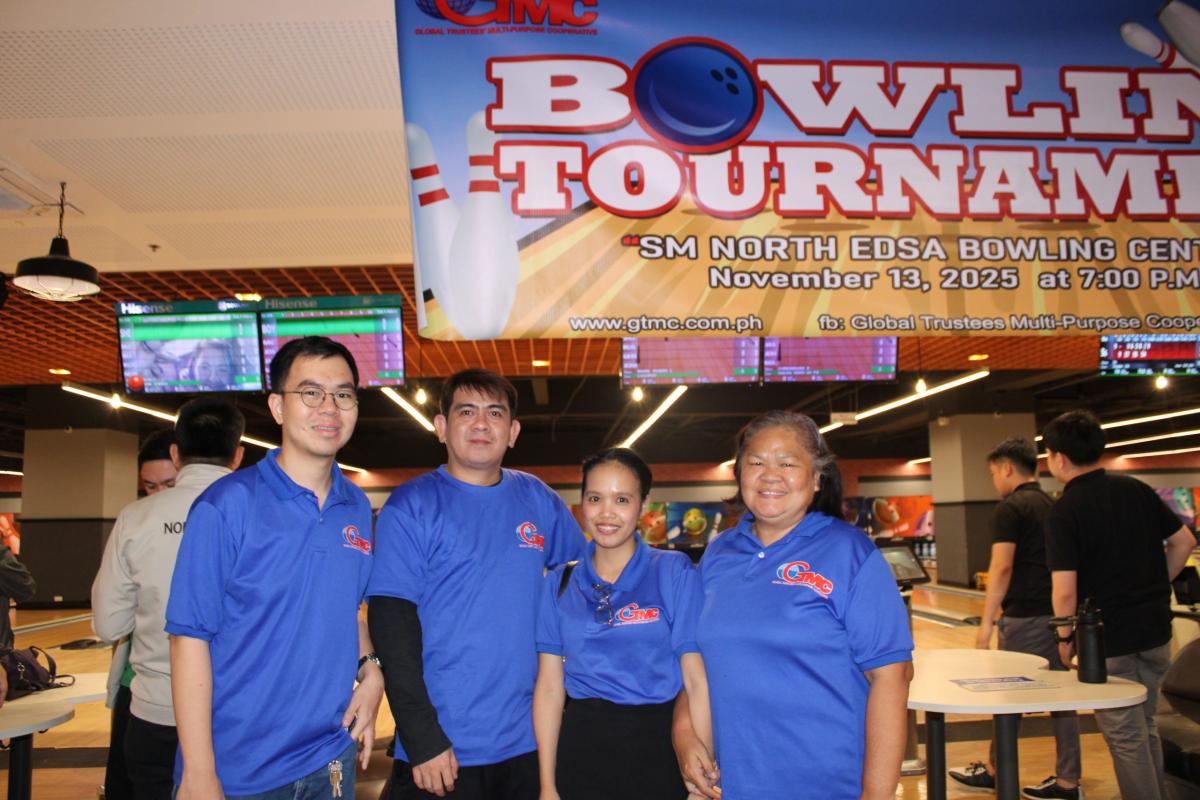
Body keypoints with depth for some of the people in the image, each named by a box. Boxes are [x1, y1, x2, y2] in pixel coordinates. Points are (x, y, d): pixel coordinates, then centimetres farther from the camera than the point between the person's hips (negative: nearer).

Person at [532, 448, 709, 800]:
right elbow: (549, 686, 4)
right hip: (582, 749, 2)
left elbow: (698, 682, -7)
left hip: (658, 748, -2)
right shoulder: (559, 582, 2)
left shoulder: (676, 572, -6)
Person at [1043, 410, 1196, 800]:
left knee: (1126, 739, 7)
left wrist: (1065, 637, -5)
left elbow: (1065, 590, -20)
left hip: (1107, 639, -6)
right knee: (1146, 728, 22)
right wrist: (1155, 588, 17)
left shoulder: (1063, 511, -16)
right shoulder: (1136, 489, 1)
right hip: (1155, 629, 6)